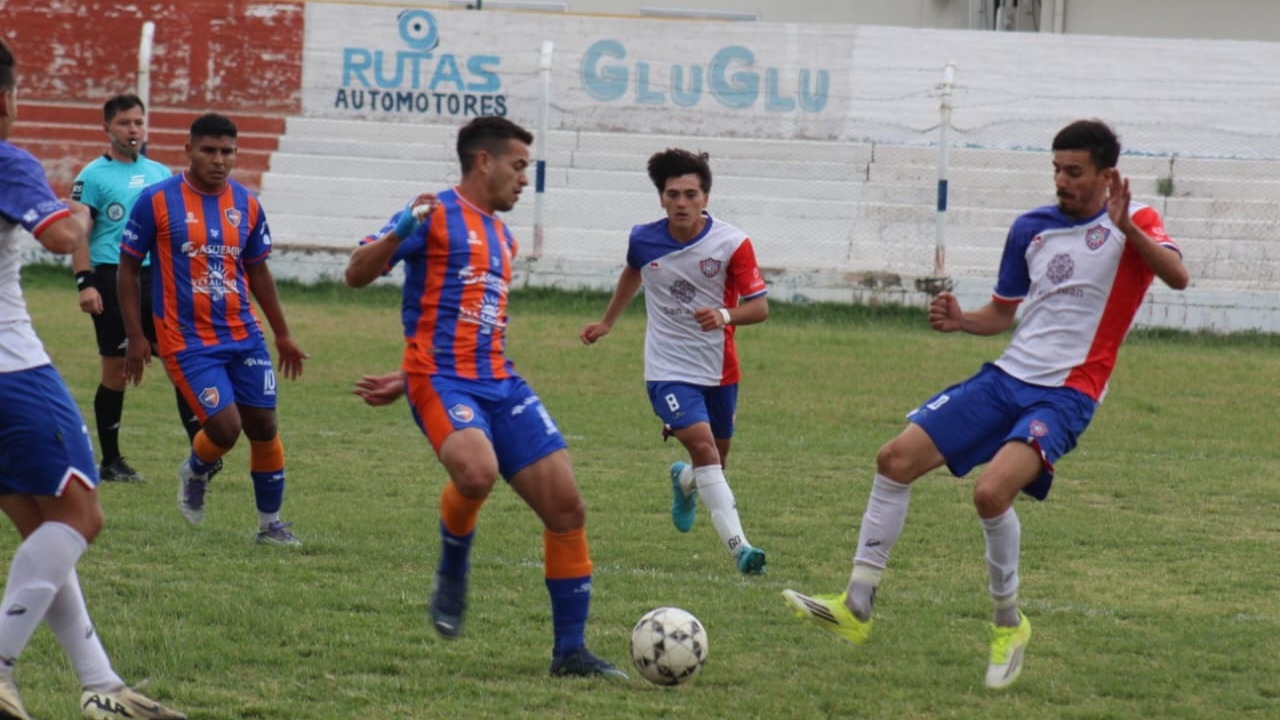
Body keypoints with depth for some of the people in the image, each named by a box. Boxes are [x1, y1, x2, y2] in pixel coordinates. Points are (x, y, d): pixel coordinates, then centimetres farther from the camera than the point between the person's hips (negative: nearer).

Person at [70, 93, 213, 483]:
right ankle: (110, 461, 10)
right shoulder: (93, 176, -1)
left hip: (157, 276, 4)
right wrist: (85, 283, -16)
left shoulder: (161, 174, 15)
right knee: (116, 371, 0)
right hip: (112, 279, -4)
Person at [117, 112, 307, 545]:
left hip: (243, 335, 5)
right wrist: (135, 336, -6)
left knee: (263, 425, 4)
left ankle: (270, 523, 20)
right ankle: (194, 473, 21)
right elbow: (128, 268, -1)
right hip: (187, 341, -5)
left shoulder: (246, 205, 5)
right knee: (225, 426, -14)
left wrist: (282, 334, 19)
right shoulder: (157, 201, -8)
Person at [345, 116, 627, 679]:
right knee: (477, 472, -35)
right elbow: (356, 275, -8)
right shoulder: (436, 216, 0)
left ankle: (571, 650, 7)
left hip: (500, 382, 7)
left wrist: (405, 383, 26)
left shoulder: (502, 237, 23)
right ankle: (452, 572, -4)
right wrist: (399, 233, -25)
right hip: (443, 381, -7)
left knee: (567, 507, -2)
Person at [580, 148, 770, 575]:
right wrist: (607, 323, 31)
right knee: (703, 447, -22)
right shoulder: (644, 240, -6)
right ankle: (738, 546, -30)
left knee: (715, 462, 16)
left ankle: (684, 482, 54)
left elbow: (760, 307, -11)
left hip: (720, 370, 1)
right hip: (669, 369, -1)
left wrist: (725, 316, -31)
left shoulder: (732, 244, -13)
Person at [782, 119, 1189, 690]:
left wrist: (1126, 228, -38)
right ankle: (855, 608, 4)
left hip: (1065, 395, -7)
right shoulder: (1032, 228, 11)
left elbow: (1177, 277, -25)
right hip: (1007, 378, 7)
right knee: (896, 459, -2)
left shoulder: (1132, 224, -5)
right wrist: (960, 320, 1)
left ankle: (1008, 624, -4)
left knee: (992, 490, -27)